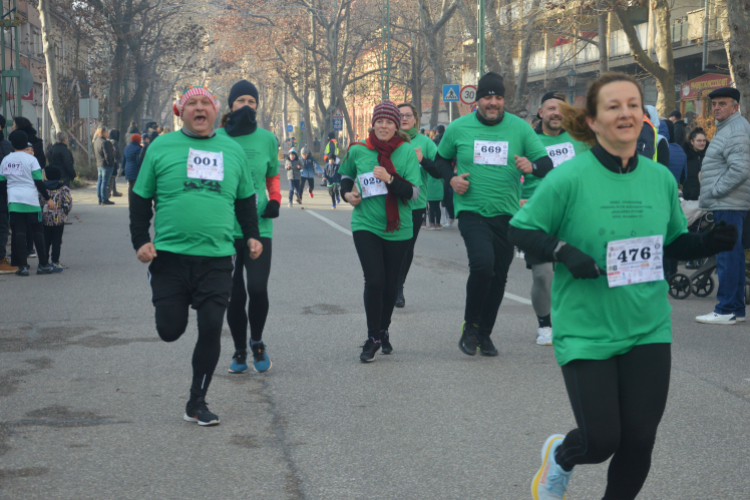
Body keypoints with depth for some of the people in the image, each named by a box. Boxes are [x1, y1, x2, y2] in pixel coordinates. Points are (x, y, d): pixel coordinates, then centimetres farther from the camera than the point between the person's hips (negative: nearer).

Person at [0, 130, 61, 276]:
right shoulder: (30, 159, -4)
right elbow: (39, 182, -6)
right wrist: (47, 199, 0)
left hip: (13, 201, 3)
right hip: (30, 201, -3)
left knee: (18, 232, 2)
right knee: (37, 232, 4)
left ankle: (22, 265, -2)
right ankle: (43, 265, 7)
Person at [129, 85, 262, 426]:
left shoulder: (233, 151, 12)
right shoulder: (161, 148, 4)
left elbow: (245, 199, 23)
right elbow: (140, 198, 9)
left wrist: (252, 235, 12)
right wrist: (140, 241, -1)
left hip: (217, 258, 2)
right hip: (170, 255, -1)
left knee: (211, 330, -3)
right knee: (169, 331, -3)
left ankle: (197, 403, 11)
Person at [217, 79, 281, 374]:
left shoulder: (267, 139, 7)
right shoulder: (218, 137, 1)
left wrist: (275, 200, 1)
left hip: (259, 226, 1)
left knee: (257, 289, -12)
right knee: (234, 294, 3)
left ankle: (257, 343, 15)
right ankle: (239, 351, 23)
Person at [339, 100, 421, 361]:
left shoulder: (407, 152, -4)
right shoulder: (358, 151, -1)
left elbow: (413, 193, -10)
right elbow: (345, 174, 21)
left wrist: (390, 179, -24)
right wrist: (347, 193, 2)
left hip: (398, 229, 1)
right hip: (366, 225, -1)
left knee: (391, 283, 10)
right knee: (374, 280, -14)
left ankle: (384, 330, 34)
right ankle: (372, 338, 1)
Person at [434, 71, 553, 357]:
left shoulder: (519, 128, 3)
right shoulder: (458, 128, 2)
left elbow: (546, 164, 3)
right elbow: (441, 159, 17)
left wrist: (532, 166, -20)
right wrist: (451, 179, -3)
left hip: (507, 214, 3)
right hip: (471, 211, -3)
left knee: (499, 276, 8)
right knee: (482, 263, -24)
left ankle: (484, 333, 26)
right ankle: (470, 325, -2)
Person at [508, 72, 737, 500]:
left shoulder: (661, 178, 2)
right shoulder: (569, 179, -12)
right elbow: (520, 231, -5)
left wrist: (711, 242, -5)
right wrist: (563, 251, -22)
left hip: (648, 329, 4)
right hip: (587, 331, -4)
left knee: (639, 440, 3)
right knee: (601, 441, -3)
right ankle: (560, 454, 34)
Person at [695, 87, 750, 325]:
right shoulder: (727, 128, 20)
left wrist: (714, 191, -16)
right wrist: (712, 193, 17)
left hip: (729, 205, -11)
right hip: (728, 204, 11)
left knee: (727, 256, -9)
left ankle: (727, 310, -8)